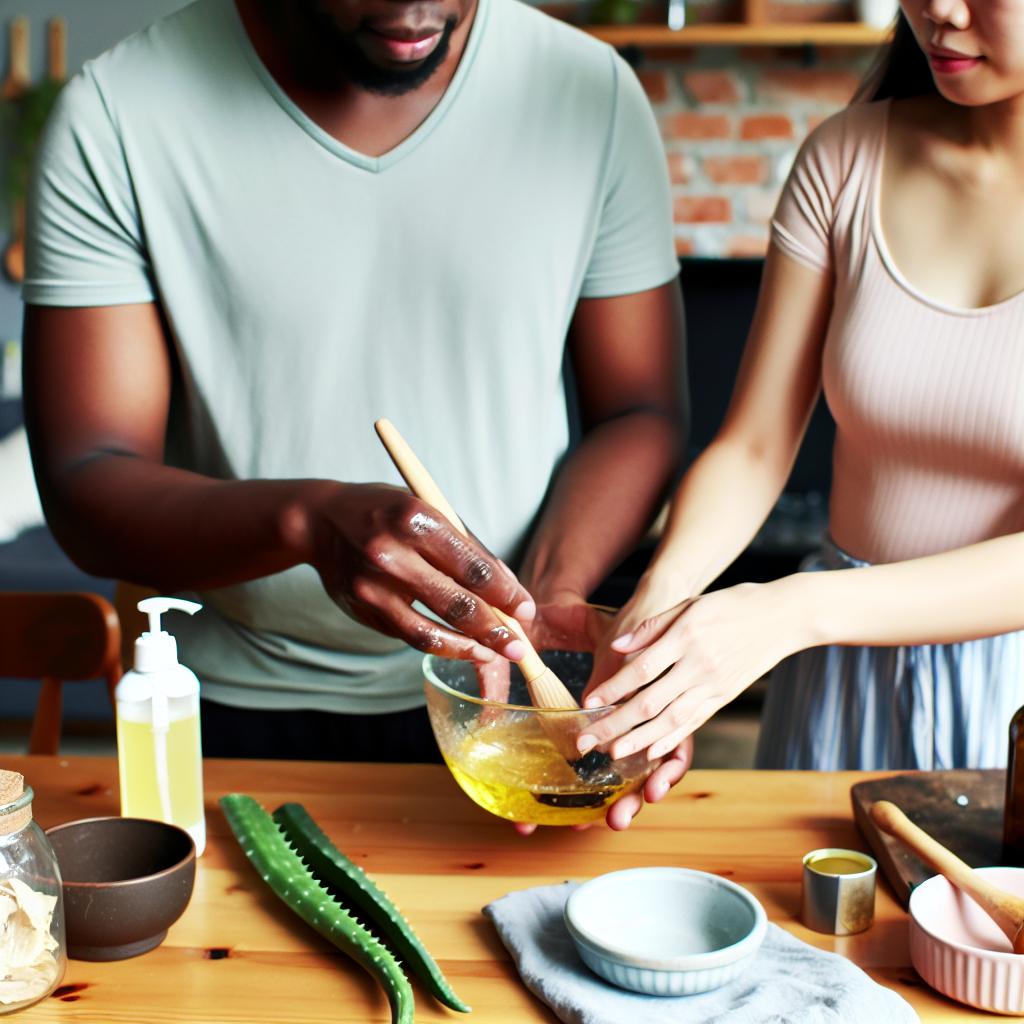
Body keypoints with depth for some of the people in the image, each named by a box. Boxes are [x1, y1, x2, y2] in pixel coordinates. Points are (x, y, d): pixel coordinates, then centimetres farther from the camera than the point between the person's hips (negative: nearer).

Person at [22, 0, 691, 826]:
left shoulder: (592, 92, -9)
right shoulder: (114, 120, -14)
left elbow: (639, 413, -4)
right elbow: (86, 487, -15)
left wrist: (547, 600, -22)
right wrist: (312, 521, -34)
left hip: (504, 693, 1)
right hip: (244, 709, 0)